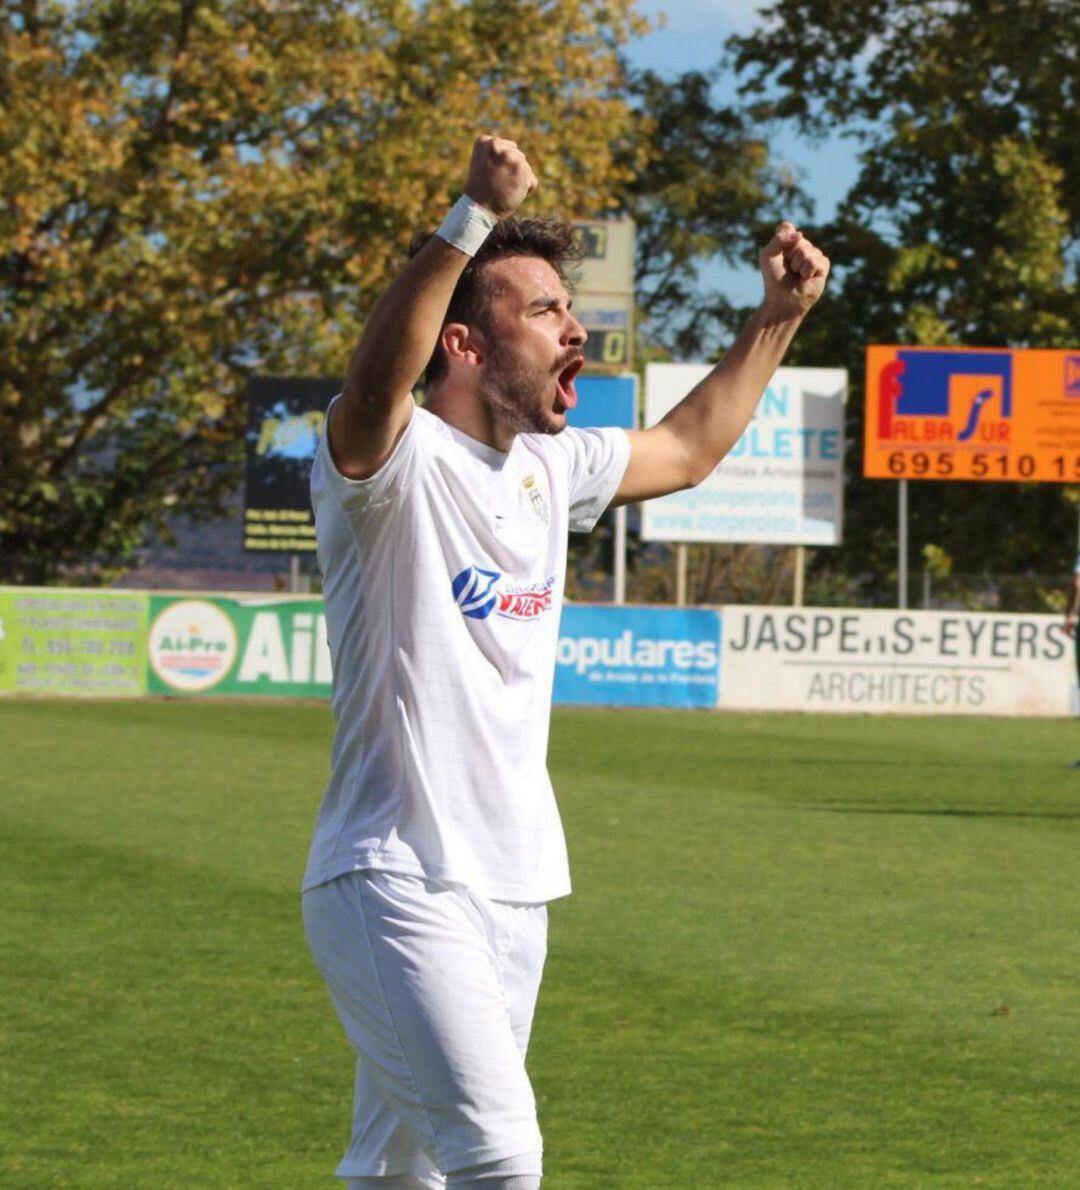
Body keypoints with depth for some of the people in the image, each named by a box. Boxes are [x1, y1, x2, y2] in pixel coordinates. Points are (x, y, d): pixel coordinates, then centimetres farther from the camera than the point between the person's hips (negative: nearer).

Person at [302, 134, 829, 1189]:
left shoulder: (550, 469, 14)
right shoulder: (394, 462, -12)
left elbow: (687, 450, 33)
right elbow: (376, 379, -36)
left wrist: (778, 319, 24)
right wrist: (475, 218, -47)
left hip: (515, 892, 8)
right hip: (399, 890, -8)